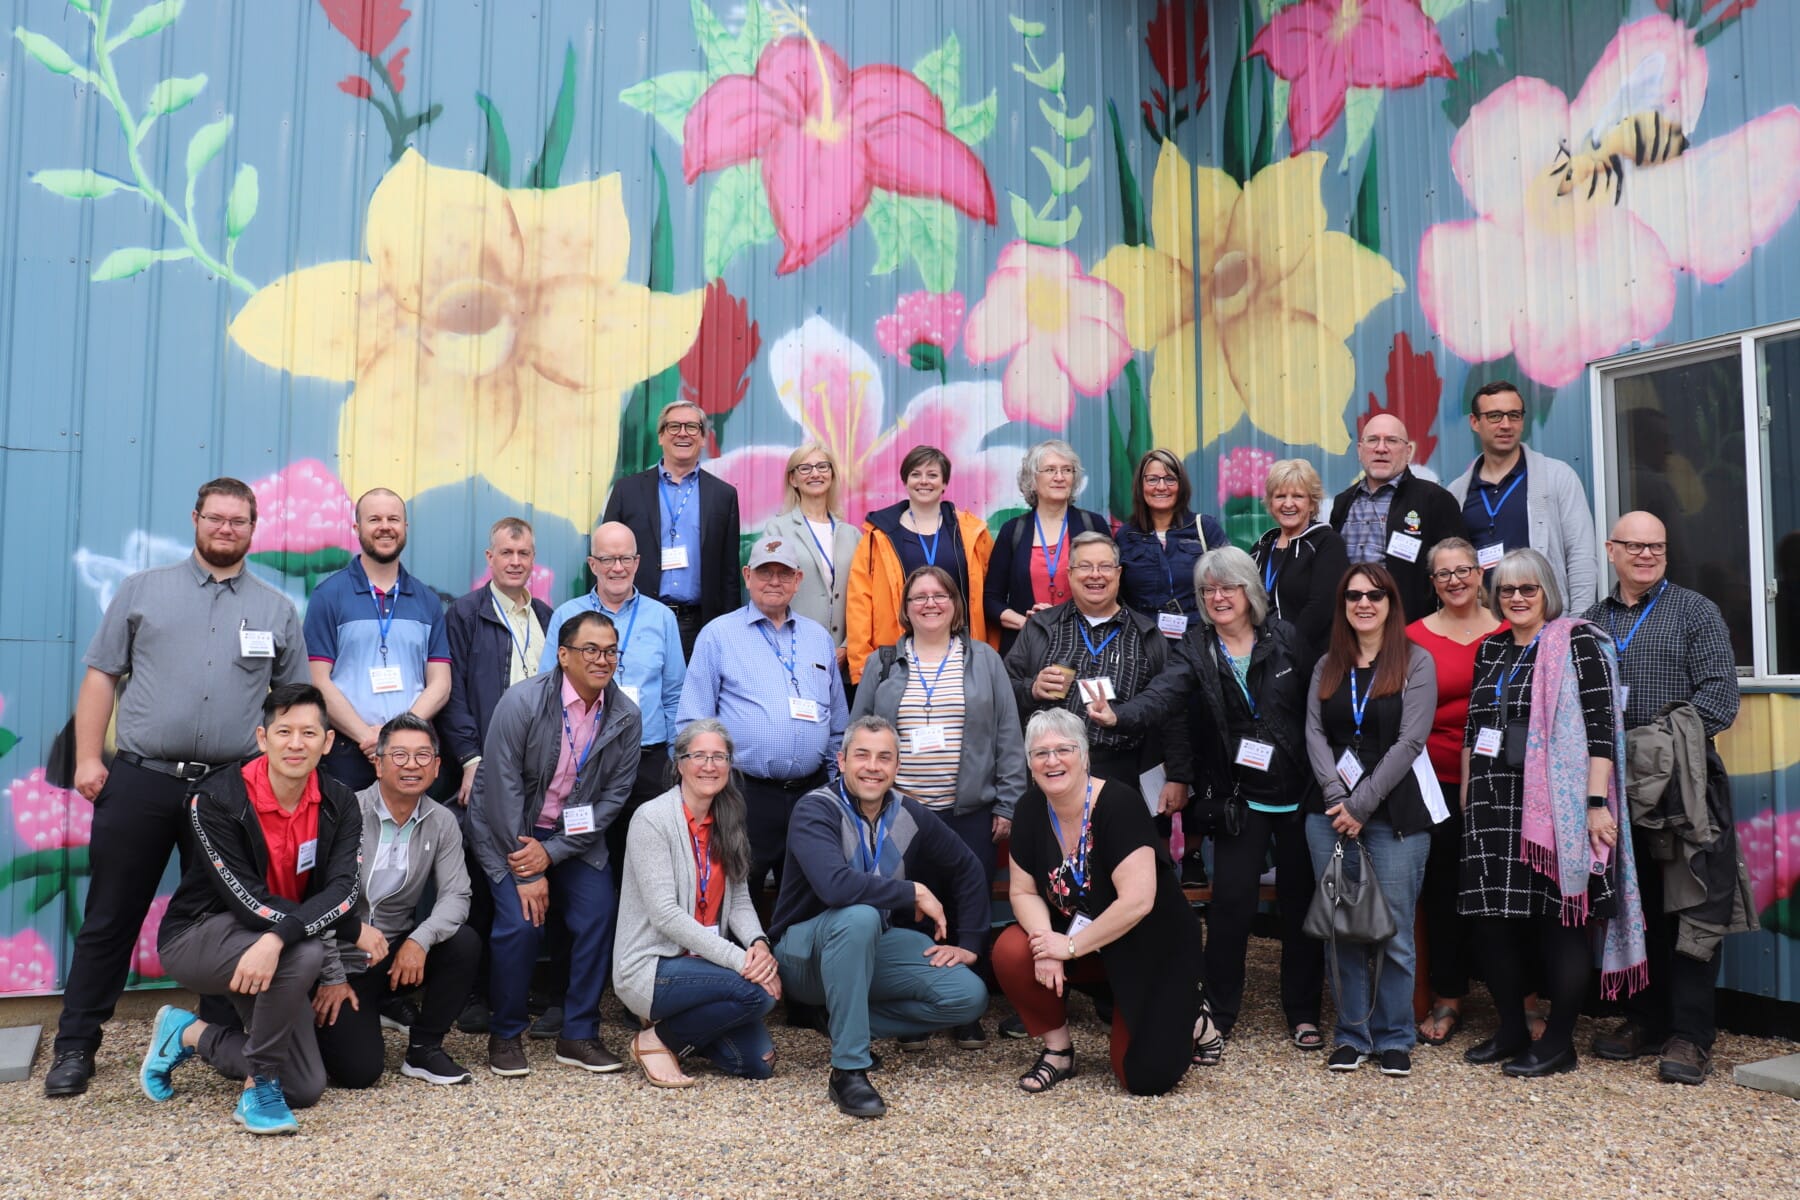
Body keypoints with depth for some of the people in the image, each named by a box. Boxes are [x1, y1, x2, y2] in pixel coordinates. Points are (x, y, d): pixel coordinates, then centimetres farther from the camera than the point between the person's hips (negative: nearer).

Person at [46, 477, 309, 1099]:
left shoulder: (277, 610, 10)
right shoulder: (142, 590, 8)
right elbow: (102, 675, 5)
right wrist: (88, 757, -2)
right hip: (139, 782, -1)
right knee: (110, 919, 6)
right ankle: (75, 1044, 16)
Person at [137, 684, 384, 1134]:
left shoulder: (338, 803, -8)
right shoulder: (215, 799, -20)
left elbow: (342, 889, -21)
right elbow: (247, 899, -24)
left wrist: (278, 938, -41)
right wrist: (354, 929, -26)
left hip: (277, 949, 5)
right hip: (198, 936, -5)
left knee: (306, 1088, 1)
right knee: (304, 953, -36)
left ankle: (191, 1034, 21)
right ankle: (259, 1087, -15)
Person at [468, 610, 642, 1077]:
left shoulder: (625, 716, -9)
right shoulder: (522, 702, -19)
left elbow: (614, 795, -6)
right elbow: (503, 788, -18)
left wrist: (552, 852, -14)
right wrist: (526, 873, -18)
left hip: (575, 834, 3)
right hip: (508, 830, -3)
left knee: (598, 917, -11)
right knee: (521, 922, -17)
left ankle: (579, 1035, 5)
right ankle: (505, 1035, 5)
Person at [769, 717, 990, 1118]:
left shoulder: (909, 814, -2)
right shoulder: (816, 810, -19)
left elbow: (968, 870, 11)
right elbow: (835, 884, -37)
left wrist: (969, 943, 5)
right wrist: (914, 892, -27)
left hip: (875, 947, 6)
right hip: (804, 954, -5)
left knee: (970, 996, -13)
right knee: (860, 916, -38)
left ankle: (849, 1018, 3)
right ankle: (848, 1070, -30)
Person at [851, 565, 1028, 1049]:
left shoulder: (984, 660, 8)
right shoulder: (882, 665, 10)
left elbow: (1008, 738, 6)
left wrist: (1008, 804, 0)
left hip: (970, 812, 0)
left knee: (970, 913, 3)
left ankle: (968, 1014, 16)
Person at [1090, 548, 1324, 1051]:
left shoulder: (1285, 638, -1)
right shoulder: (1195, 648, -3)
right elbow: (1163, 693, -20)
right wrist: (1118, 715, -40)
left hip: (1299, 792, 1)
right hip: (1240, 798, 0)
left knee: (1300, 900, 8)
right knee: (1231, 901, -3)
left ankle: (1303, 1013, 23)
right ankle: (1220, 1013, 13)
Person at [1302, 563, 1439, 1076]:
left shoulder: (1415, 663, -1)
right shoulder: (1328, 666, 12)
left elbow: (1409, 742, -8)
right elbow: (1315, 734, 4)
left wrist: (1360, 805, -12)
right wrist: (1338, 799, -11)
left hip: (1395, 814, -3)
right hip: (1330, 812, 3)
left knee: (1393, 931, 1)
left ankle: (1394, 1038, 16)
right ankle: (1350, 1035, 18)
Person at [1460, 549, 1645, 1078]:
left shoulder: (1576, 642, -4)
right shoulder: (1490, 650, 15)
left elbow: (1599, 726, -11)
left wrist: (1597, 802, -17)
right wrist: (1467, 795, 15)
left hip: (1556, 806, -6)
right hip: (1493, 805, 6)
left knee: (1559, 918, 0)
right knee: (1493, 919, 7)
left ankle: (1559, 1042, 11)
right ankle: (1511, 1029, 21)